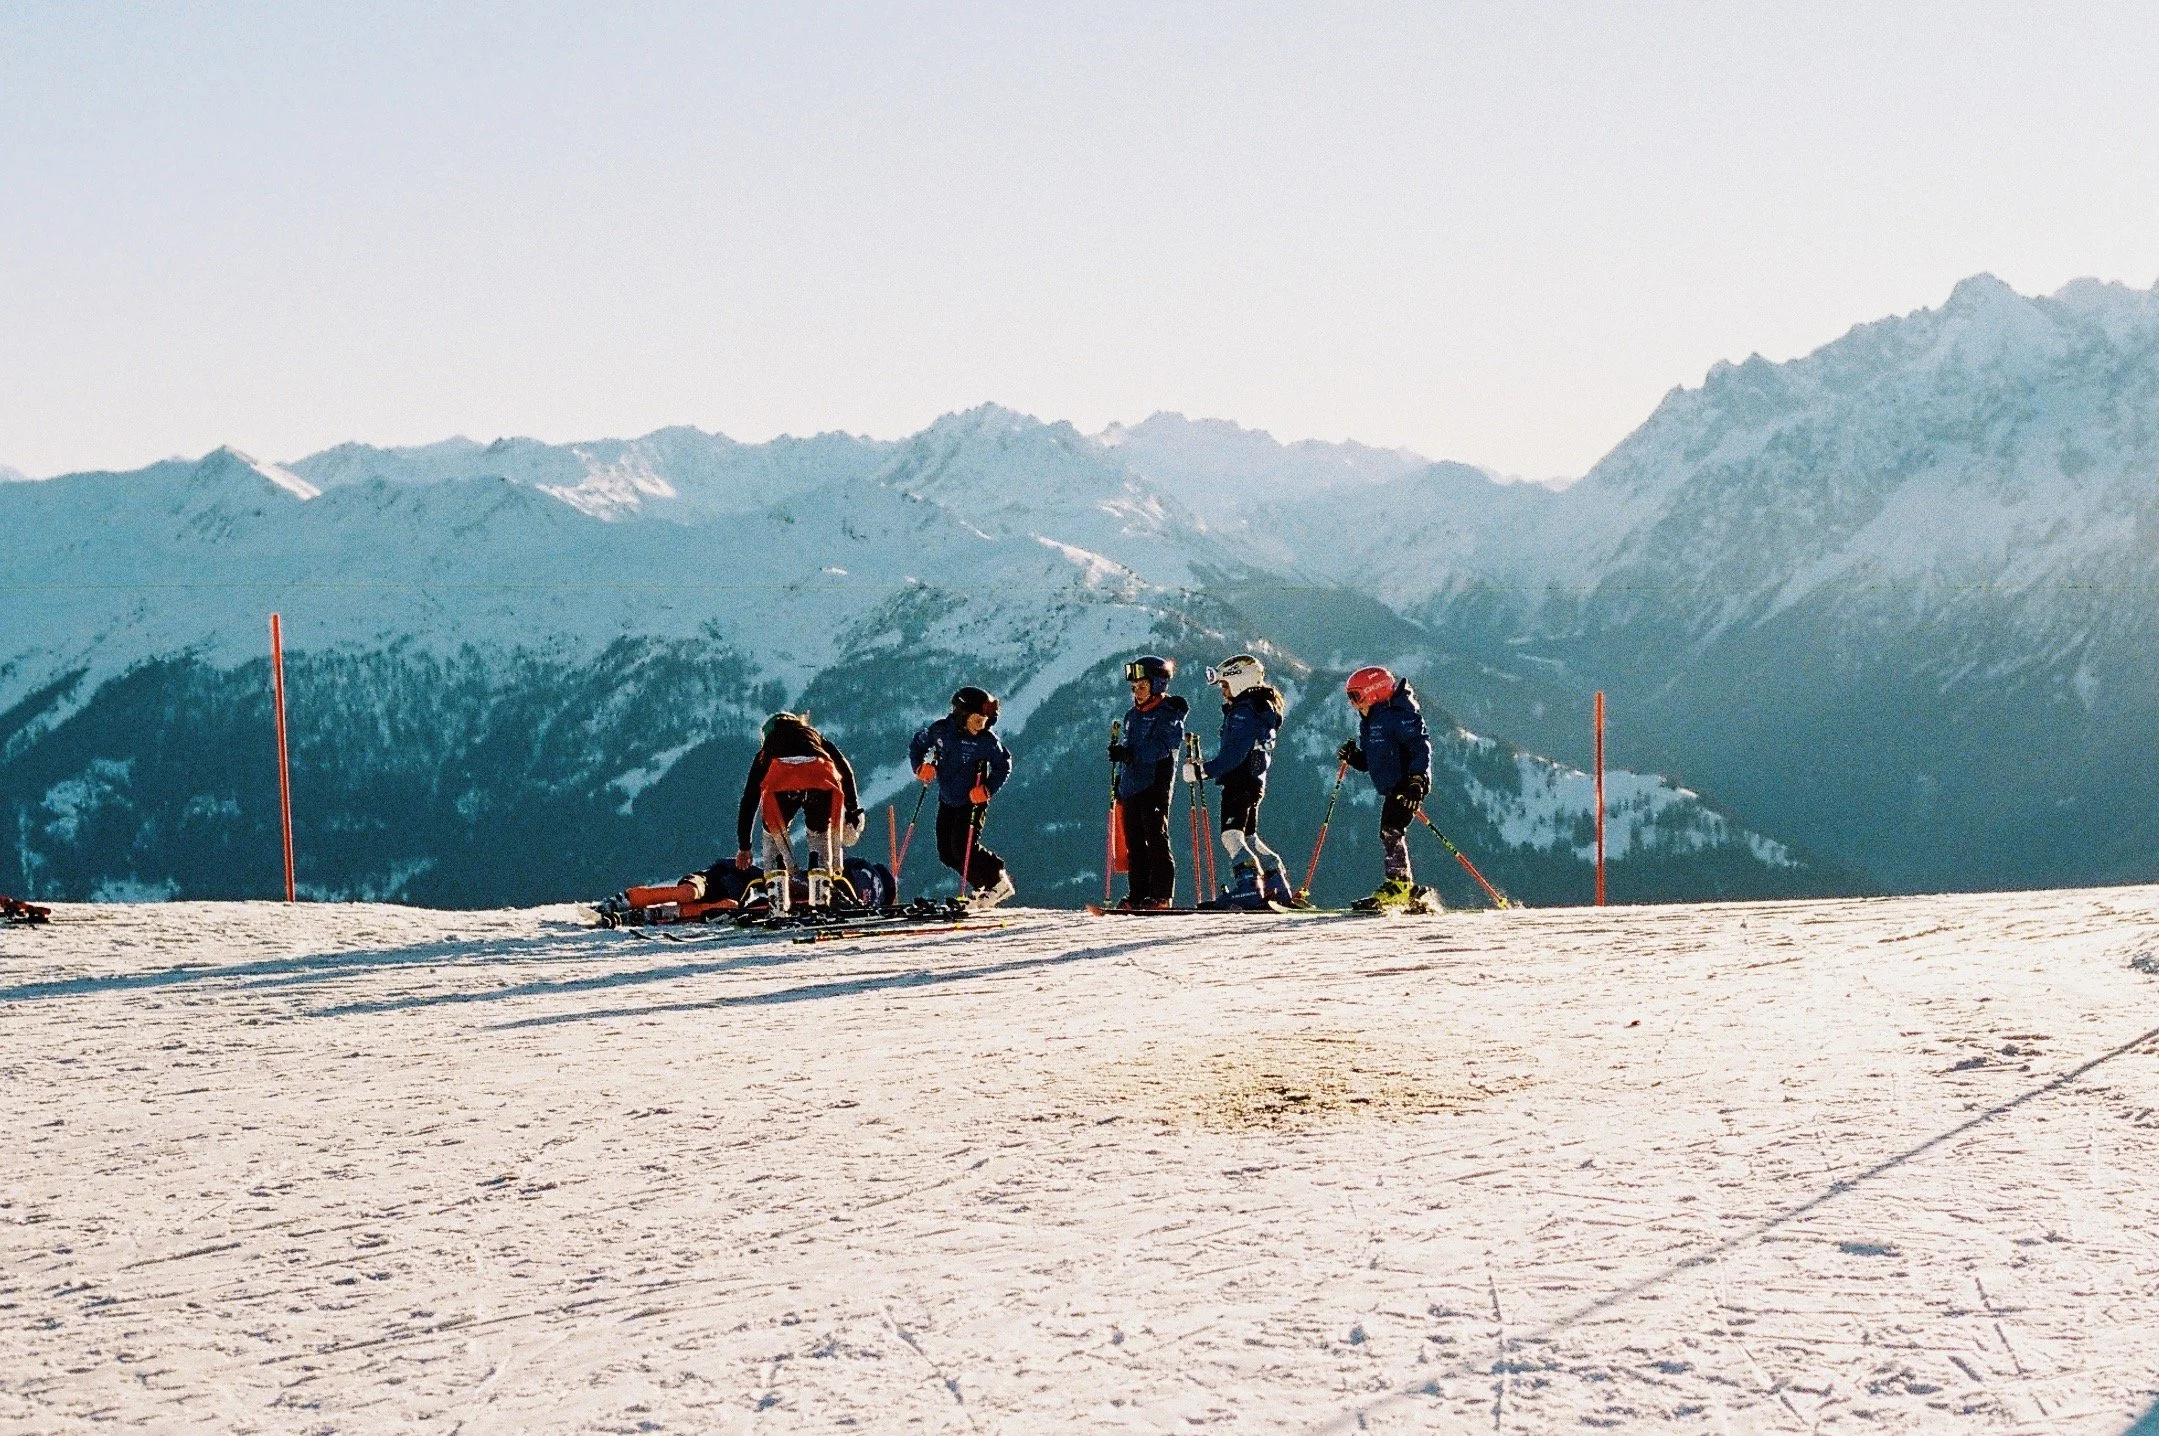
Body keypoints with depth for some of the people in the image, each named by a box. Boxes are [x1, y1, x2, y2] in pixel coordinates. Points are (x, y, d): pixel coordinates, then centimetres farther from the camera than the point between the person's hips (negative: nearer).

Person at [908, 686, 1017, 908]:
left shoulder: (988, 741, -17)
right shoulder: (940, 730, -9)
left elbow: (1003, 766, -6)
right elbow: (918, 744, 8)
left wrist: (987, 789, -20)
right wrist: (920, 766, -10)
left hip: (972, 801, -5)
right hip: (947, 800, 5)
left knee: (963, 849, -16)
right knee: (946, 854, 4)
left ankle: (999, 880, 1)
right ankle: (983, 887, 18)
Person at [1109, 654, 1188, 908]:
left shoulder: (1169, 714, -4)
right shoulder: (1132, 715, 21)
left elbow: (1163, 746, -18)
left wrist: (1129, 753, -27)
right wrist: (1119, 780, 19)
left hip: (1155, 785, -8)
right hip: (1131, 786, 8)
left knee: (1156, 840, -8)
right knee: (1134, 842, 6)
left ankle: (1160, 895, -9)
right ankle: (1137, 895, 8)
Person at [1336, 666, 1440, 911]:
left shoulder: (1398, 716, -11)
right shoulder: (1370, 722, 18)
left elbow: (1421, 746, -19)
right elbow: (1370, 762, 23)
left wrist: (1417, 780, -27)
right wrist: (1352, 756, 3)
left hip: (1408, 788, -10)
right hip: (1392, 789, 10)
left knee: (1391, 831, -18)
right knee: (1392, 835, 9)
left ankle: (1398, 884, -20)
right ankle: (1410, 893, 12)